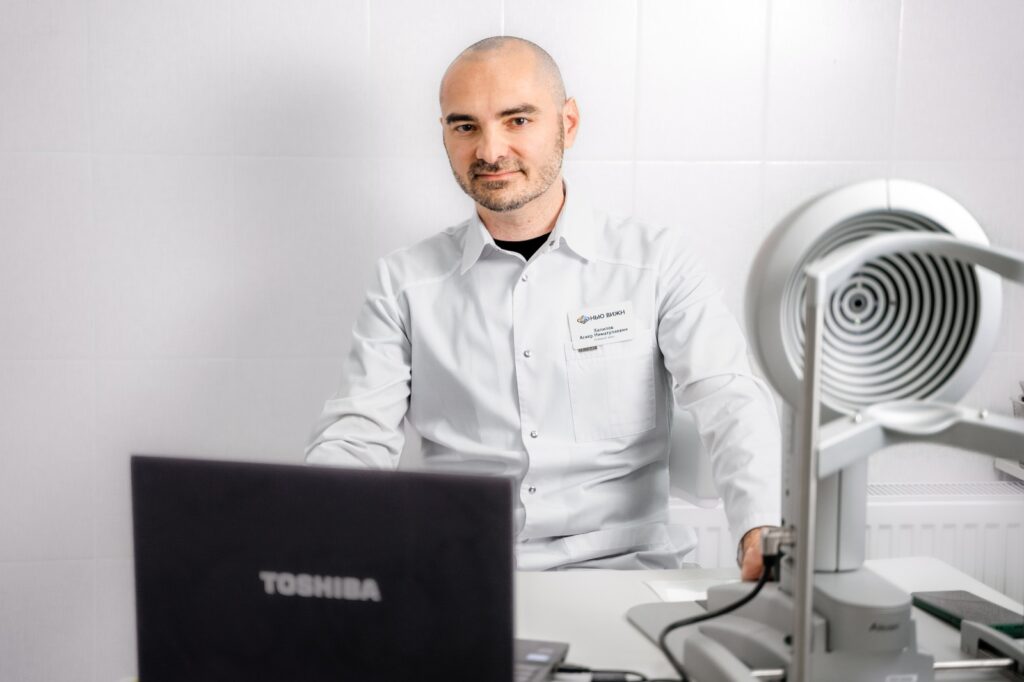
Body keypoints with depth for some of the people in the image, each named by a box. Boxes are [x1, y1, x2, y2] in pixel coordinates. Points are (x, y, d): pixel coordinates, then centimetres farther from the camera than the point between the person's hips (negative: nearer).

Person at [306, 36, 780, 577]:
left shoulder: (656, 262, 4)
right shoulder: (404, 283, 8)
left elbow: (728, 400, -6)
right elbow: (356, 437, 5)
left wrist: (762, 533, -24)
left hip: (621, 568, -1)